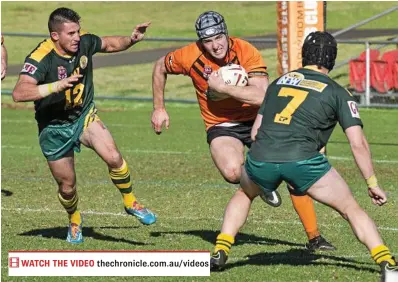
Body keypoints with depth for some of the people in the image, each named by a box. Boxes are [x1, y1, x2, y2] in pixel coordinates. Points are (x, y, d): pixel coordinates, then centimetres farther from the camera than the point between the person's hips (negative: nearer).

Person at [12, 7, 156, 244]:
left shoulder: (84, 43, -12)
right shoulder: (40, 59, -28)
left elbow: (111, 44, 11)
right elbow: (19, 93, -42)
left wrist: (132, 39, -9)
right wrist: (58, 85, -49)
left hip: (85, 117, 3)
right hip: (54, 128, -3)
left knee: (113, 157, -21)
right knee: (67, 184, 8)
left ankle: (130, 202, 2)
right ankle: (75, 222, 40)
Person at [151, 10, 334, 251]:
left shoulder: (247, 52, -19)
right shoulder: (190, 56, -14)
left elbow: (261, 96, -30)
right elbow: (160, 68, 8)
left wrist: (223, 87, -30)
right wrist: (159, 108, 8)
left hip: (257, 120, 0)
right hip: (221, 126, 0)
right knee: (232, 171, -32)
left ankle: (314, 237, 4)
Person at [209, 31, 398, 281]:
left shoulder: (279, 82, 25)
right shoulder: (338, 93, 14)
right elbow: (358, 143, 7)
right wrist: (372, 183, 14)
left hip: (260, 157, 3)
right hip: (302, 159, -3)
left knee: (244, 194, 36)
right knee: (351, 208, 11)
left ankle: (220, 252, 24)